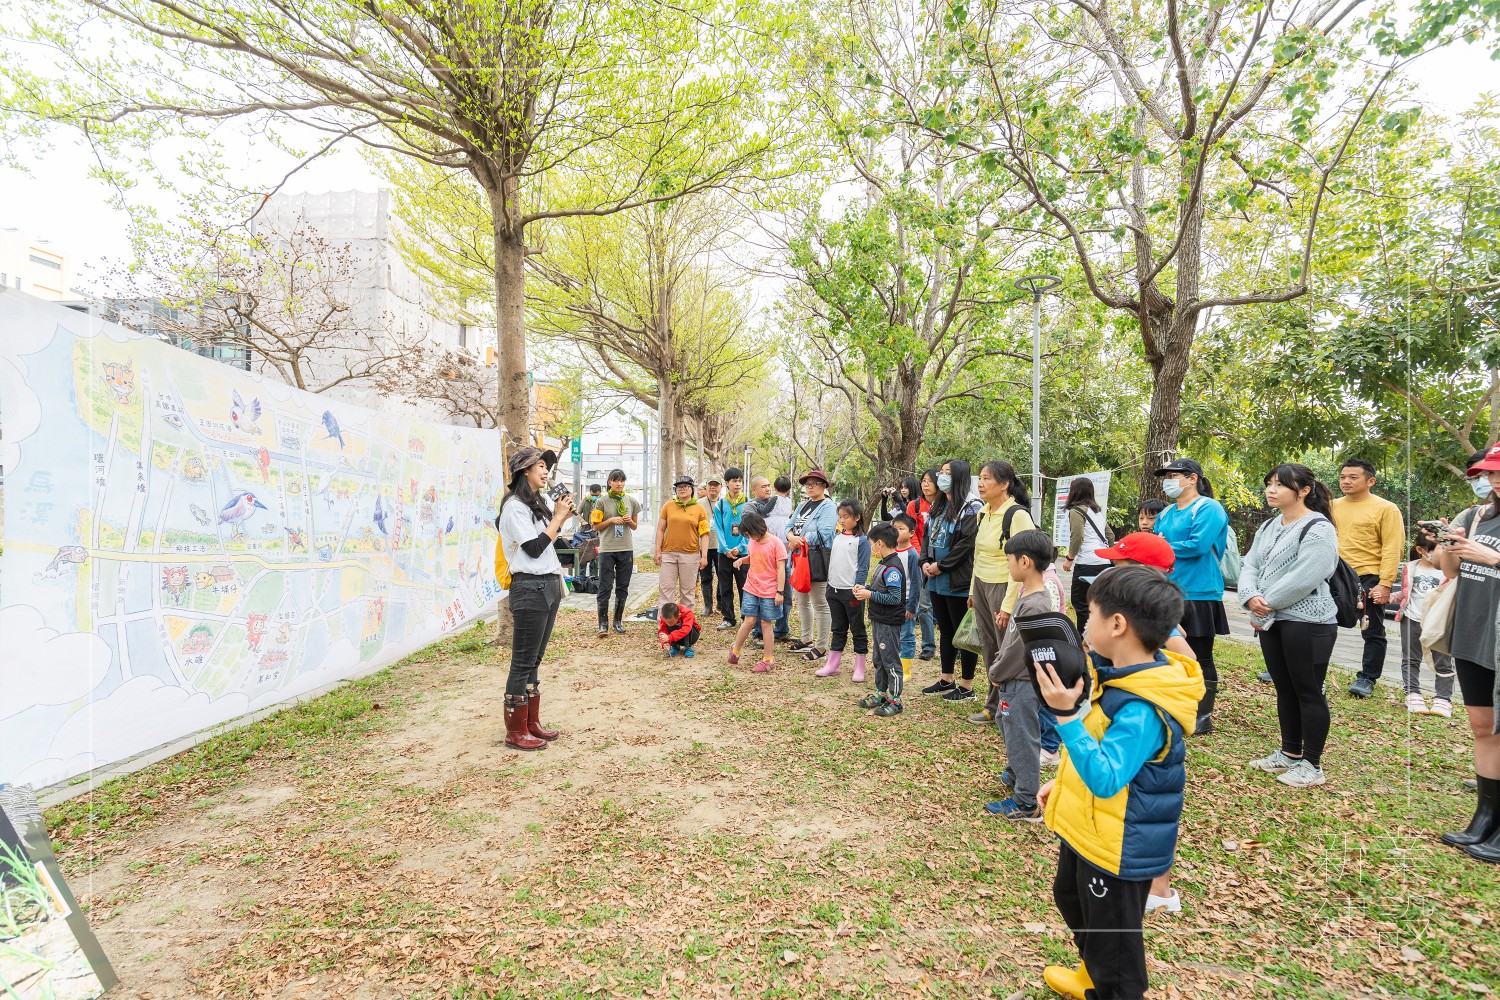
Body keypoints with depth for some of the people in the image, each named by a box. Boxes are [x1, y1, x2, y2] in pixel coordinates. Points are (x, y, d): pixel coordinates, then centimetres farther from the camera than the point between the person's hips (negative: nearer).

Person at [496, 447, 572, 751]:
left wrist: (560, 518, 8)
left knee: (534, 660, 14)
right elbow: (534, 548, -17)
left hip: (549, 586, 9)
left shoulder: (536, 504, 17)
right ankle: (516, 732, 6)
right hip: (530, 589, -9)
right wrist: (558, 518, -9)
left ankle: (532, 723, 22)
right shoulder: (514, 506, -11)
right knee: (523, 662, -2)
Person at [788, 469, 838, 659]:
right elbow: (790, 527, 11)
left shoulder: (828, 507, -9)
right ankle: (807, 640, 33)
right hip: (800, 558, 9)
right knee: (803, 600, 18)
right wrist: (792, 538, -12)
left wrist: (799, 541, -12)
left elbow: (822, 534, -21)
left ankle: (821, 647, 5)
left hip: (817, 559, -9)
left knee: (820, 604, -3)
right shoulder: (803, 505, 16)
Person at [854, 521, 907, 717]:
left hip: (889, 623, -10)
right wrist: (865, 588, 5)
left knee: (890, 660, -1)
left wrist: (870, 595, -22)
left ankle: (895, 700, 8)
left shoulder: (893, 568, -21)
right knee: (879, 659, 18)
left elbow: (895, 598, -25)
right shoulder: (884, 564, 9)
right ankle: (880, 693, 30)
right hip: (880, 620, 10)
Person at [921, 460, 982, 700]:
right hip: (936, 580, 8)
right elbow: (927, 536, 16)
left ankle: (967, 686, 12)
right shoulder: (938, 506, 14)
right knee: (945, 630, 17)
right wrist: (925, 562, 0)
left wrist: (941, 566, -16)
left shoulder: (970, 507, -12)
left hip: (958, 581, -8)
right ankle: (946, 680, 28)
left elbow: (967, 543, -20)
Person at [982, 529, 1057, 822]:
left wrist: (996, 674, -9)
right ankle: (1016, 772, 49)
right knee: (1006, 724, 27)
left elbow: (1018, 650, -22)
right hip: (1014, 681, 10)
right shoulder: (1025, 595, 5)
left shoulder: (1034, 605, -27)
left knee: (1022, 738, 2)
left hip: (1022, 684, -10)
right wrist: (998, 665, 5)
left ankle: (1026, 804, 15)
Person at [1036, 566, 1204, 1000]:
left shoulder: (1143, 711, -33)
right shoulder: (1122, 675, -2)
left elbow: (1105, 778, -37)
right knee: (1071, 899, 32)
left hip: (1118, 847, -11)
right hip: (1089, 828, 11)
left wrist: (1066, 715, -42)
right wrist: (1062, 782, 16)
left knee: (1113, 940, 10)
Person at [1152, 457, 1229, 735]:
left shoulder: (1208, 508, -10)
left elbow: (1199, 545, -22)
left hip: (1198, 595, -8)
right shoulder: (1166, 513, 14)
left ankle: (1203, 717, 14)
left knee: (1200, 659, 3)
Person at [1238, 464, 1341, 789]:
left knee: (1308, 692, 0)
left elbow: (1303, 579, -21)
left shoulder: (1318, 529, -13)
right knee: (1285, 689, 16)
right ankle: (1290, 753, 28)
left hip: (1307, 623, -8)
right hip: (1272, 620, 8)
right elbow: (1250, 566, 9)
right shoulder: (1269, 526, 14)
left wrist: (1265, 605, -13)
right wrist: (1251, 597, -11)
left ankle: (1312, 765, 10)